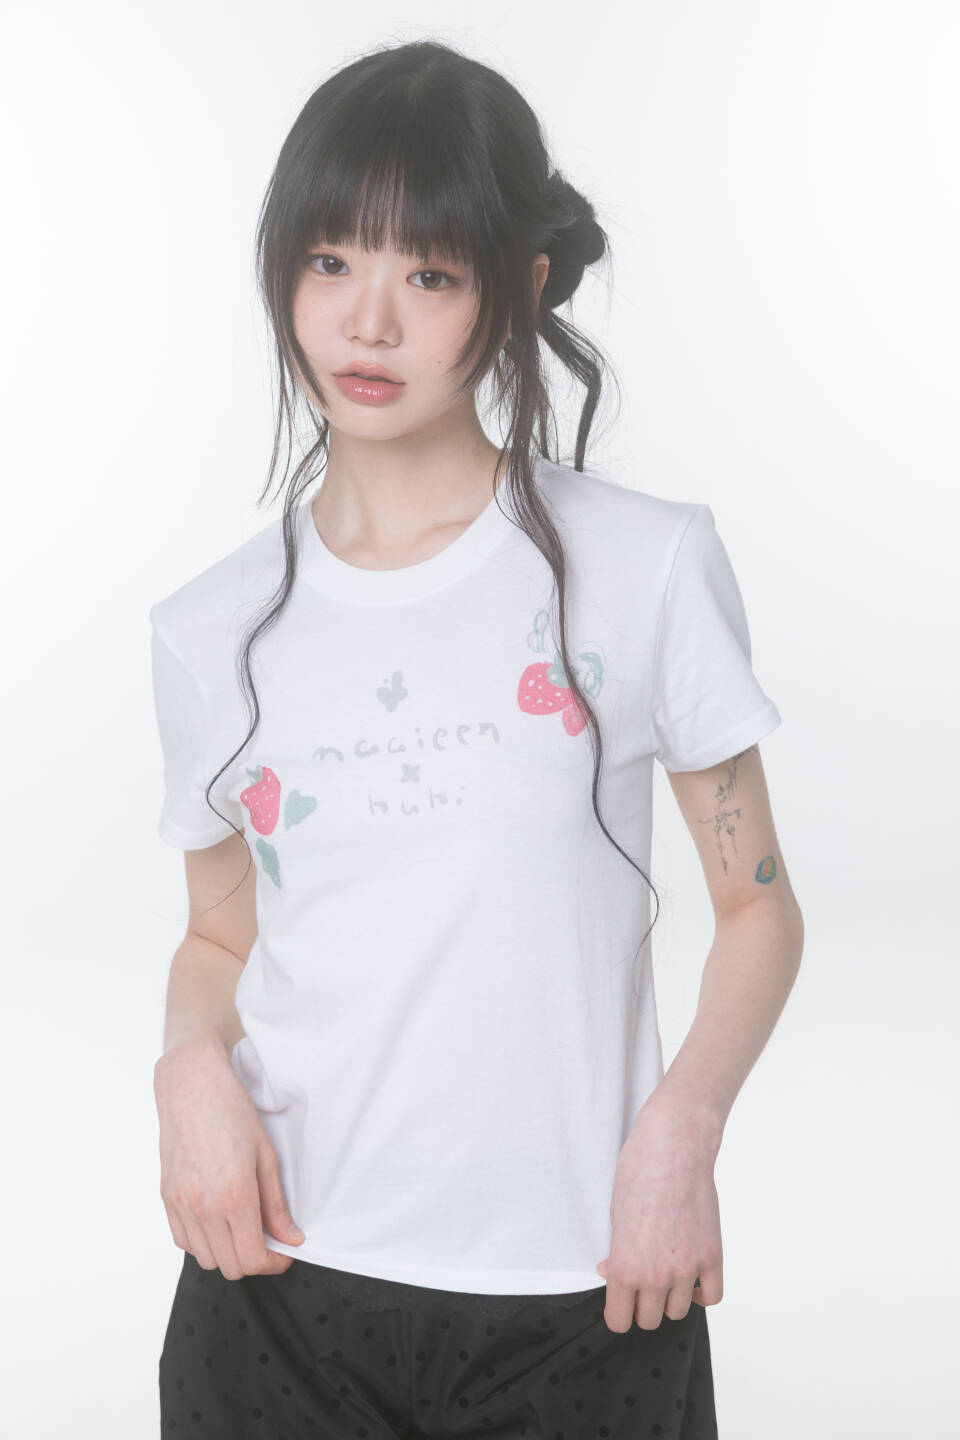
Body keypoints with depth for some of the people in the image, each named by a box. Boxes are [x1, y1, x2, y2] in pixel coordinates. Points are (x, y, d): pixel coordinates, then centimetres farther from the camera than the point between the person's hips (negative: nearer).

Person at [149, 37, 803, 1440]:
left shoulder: (647, 567, -4)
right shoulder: (209, 635, 3)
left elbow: (760, 906, 1)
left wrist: (678, 1126, -14)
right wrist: (193, 1063, -8)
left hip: (580, 1300, -1)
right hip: (281, 1283, 2)